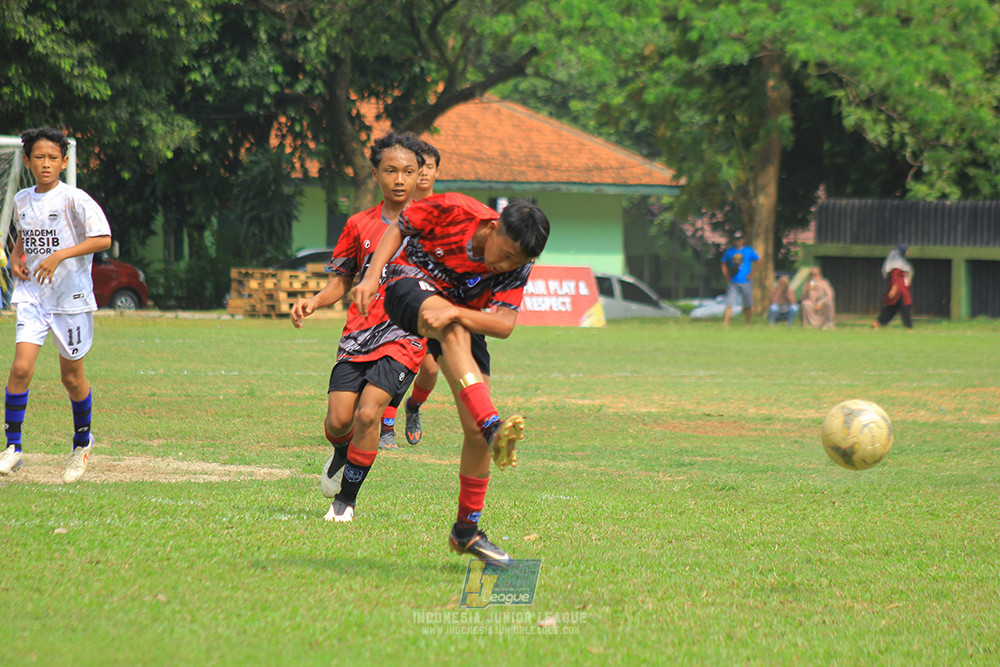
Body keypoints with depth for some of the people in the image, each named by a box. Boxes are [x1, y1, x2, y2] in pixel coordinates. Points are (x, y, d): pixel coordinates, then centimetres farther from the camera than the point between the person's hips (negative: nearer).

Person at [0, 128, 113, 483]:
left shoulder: (75, 200, -12)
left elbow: (103, 239, -20)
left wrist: (59, 255, -26)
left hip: (70, 294, -3)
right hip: (32, 294, 3)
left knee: (72, 376, 9)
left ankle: (82, 439, 34)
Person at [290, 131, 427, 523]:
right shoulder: (360, 225, 10)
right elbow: (342, 282, 17)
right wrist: (314, 302, -2)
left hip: (405, 338, -3)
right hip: (359, 334, 3)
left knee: (368, 413, -20)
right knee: (338, 421, -8)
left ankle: (347, 497, -1)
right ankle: (342, 456, 30)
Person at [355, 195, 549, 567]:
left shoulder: (517, 265, -16)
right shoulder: (454, 211, -23)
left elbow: (504, 325, -24)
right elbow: (399, 227, -6)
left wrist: (455, 313, -40)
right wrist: (372, 276, -17)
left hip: (463, 319, 4)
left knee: (475, 430, -5)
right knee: (454, 333, -41)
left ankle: (466, 531, 11)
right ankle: (493, 427, -59)